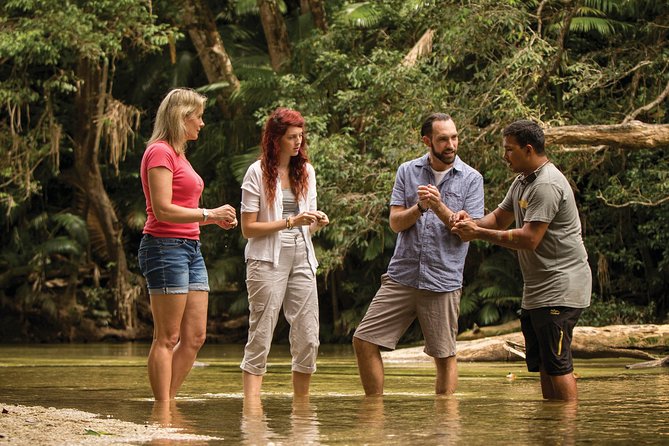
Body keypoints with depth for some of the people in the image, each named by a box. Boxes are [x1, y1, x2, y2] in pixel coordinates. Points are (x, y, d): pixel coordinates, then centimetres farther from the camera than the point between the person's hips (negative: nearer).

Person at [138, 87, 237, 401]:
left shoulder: (178, 154, 19)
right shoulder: (160, 152, -9)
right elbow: (163, 210, -17)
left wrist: (216, 219, 9)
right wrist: (210, 214, -12)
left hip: (190, 247, 9)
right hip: (165, 247, -9)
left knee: (195, 337, 6)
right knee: (167, 338, -7)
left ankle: (167, 404, 10)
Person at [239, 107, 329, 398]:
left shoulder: (306, 171, 13)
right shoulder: (258, 172, -4)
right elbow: (248, 228, -7)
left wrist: (317, 222, -4)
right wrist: (291, 222, -14)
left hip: (302, 259, 5)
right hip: (267, 261, -5)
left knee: (308, 341, 2)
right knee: (260, 340, -6)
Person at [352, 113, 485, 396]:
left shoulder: (471, 179, 1)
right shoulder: (407, 172, 8)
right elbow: (395, 223, 3)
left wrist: (439, 206, -19)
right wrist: (419, 207, -16)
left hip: (444, 282, -2)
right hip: (401, 277, 2)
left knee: (445, 356, 3)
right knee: (364, 341, -2)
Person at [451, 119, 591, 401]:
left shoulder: (547, 185, -18)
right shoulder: (522, 182, 15)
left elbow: (528, 239, -23)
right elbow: (500, 218, 24)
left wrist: (478, 233, -17)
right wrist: (472, 222, 2)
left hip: (560, 288, -11)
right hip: (537, 289, 11)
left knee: (557, 364, -11)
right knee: (541, 364, 12)